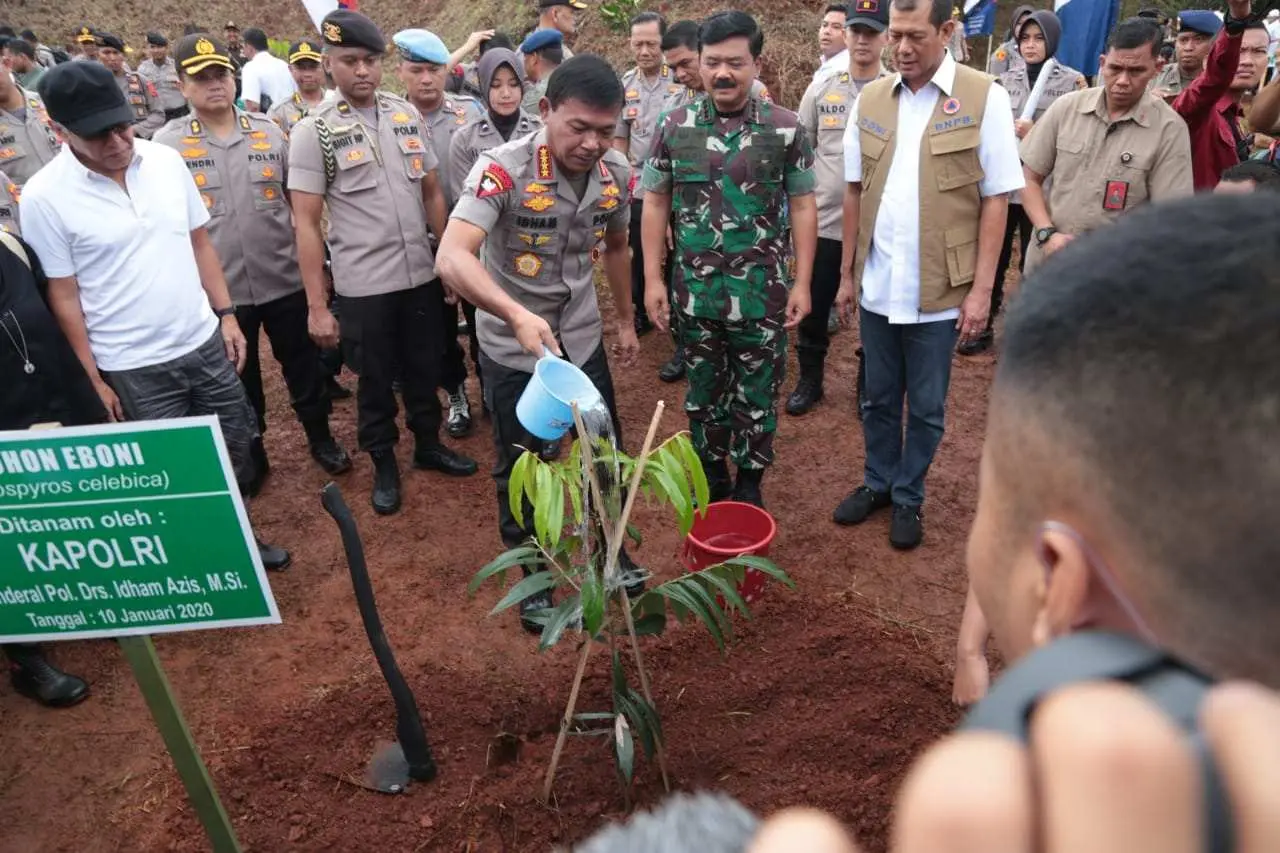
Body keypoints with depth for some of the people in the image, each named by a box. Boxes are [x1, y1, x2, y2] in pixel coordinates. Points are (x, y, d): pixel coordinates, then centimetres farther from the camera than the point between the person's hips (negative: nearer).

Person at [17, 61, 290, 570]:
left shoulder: (166, 160, -1)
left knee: (235, 451, 16)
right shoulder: (44, 197, -13)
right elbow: (63, 295, -8)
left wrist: (226, 315, 6)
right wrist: (92, 379, -6)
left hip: (205, 343, 5)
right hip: (132, 369, -4)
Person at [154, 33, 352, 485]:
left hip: (285, 281, 1)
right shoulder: (166, 143, -4)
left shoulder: (270, 132, 2)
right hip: (217, 290, -1)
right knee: (238, 377, 15)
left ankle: (321, 438, 34)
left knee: (303, 366, 14)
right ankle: (251, 456, 33)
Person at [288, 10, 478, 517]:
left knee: (425, 369, 16)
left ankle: (428, 445, 37)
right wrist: (317, 306, -12)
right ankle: (384, 465, 29)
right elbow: (306, 224, -9)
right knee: (375, 380, 11)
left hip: (422, 275, 4)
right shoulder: (313, 132, -8)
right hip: (363, 286, -3)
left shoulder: (408, 114, 4)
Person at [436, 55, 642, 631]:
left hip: (582, 338, 5)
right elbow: (452, 258, -37)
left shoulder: (616, 172, -7)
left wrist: (626, 320, 18)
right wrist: (518, 314, -51)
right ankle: (534, 574, 31)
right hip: (513, 346, -4)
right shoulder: (503, 169, -25)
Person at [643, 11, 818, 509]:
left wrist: (802, 284, -3)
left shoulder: (786, 129, -2)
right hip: (696, 294, 2)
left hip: (763, 294, -1)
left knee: (757, 396, 10)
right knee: (704, 392, 16)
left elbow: (802, 207, 1)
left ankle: (749, 484, 29)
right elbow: (655, 203, 5)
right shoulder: (675, 127, 1)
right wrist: (653, 278, 1)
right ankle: (710, 477, 35)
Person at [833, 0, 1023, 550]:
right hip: (877, 286, 3)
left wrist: (981, 289, -10)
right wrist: (848, 273, 8)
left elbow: (995, 199, -7)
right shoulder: (870, 100, 5)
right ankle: (877, 483, 35)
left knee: (925, 408, 10)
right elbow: (855, 192, 9)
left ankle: (908, 498, 28)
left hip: (939, 289, -3)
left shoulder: (984, 98, -6)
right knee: (879, 398, 17)